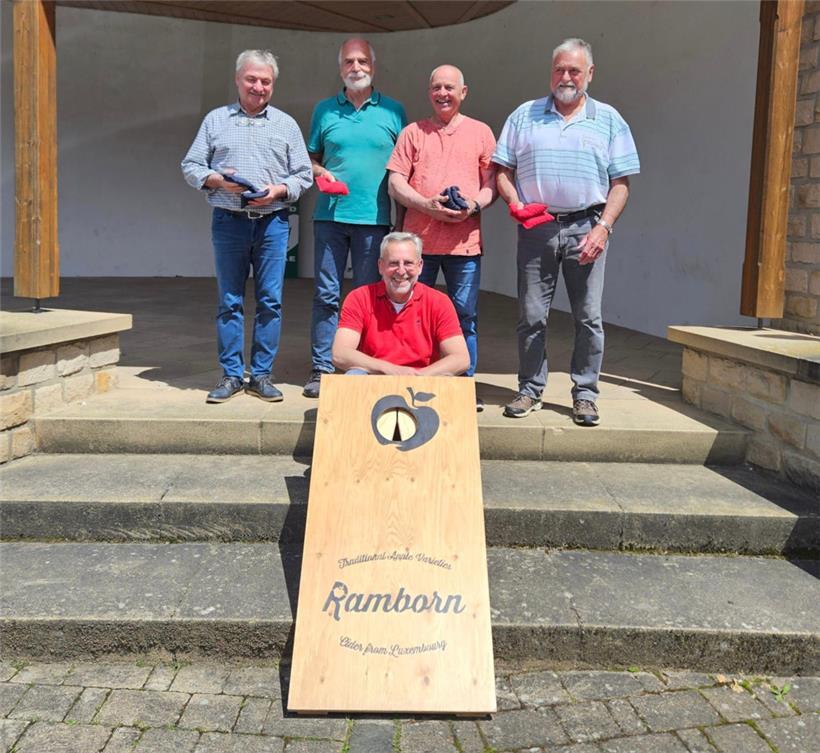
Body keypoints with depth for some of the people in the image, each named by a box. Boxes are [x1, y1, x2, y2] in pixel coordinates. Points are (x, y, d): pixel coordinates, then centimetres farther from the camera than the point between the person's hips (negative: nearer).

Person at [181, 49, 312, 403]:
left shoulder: (286, 124, 12)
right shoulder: (215, 120, 11)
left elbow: (303, 175, 10)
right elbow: (190, 166, 9)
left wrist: (278, 191, -8)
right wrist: (218, 180, -10)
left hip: (272, 222, 1)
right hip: (228, 221, 0)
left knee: (270, 301, 0)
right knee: (229, 301, 2)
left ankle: (262, 374, 9)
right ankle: (231, 375, 10)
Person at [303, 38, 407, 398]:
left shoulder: (393, 111, 8)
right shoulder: (325, 110, 12)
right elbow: (310, 157, 17)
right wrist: (321, 174, -6)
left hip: (374, 219, -1)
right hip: (330, 216, 1)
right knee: (326, 294, 0)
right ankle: (321, 369, 6)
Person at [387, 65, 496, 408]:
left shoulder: (481, 132, 12)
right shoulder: (413, 132, 12)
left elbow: (492, 183, 9)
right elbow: (395, 184, 5)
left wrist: (473, 205, -11)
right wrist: (427, 205, -12)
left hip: (465, 240, 0)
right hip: (418, 238, 0)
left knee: (465, 315, 3)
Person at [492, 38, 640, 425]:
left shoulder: (608, 120, 9)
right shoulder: (525, 115, 12)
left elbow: (620, 183, 5)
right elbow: (503, 170, 10)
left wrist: (603, 227, -8)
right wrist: (515, 203, -9)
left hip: (586, 227, 0)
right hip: (536, 228, 1)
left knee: (588, 317, 2)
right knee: (531, 315, 3)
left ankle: (585, 394, 12)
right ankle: (530, 390, 16)